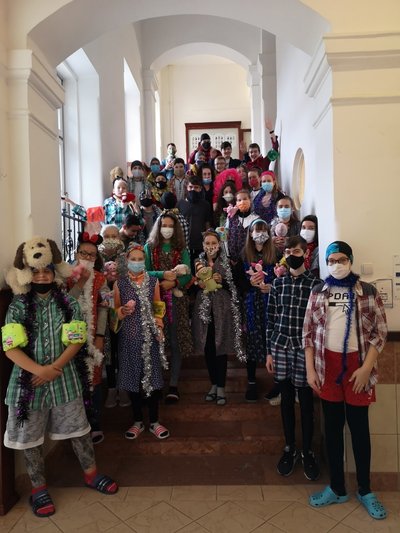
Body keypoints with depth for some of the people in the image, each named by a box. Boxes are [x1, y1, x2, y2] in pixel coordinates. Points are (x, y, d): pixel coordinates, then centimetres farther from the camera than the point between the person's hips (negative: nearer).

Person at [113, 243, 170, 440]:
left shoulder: (153, 281, 4)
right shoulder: (120, 283, 1)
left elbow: (158, 308, 10)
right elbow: (115, 312, 5)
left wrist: (159, 326, -3)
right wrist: (124, 311, -16)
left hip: (150, 335, 0)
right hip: (129, 336, 0)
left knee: (153, 376, 4)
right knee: (133, 377, 7)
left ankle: (154, 421, 21)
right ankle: (138, 421, 25)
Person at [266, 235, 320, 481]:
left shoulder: (316, 284, -4)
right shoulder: (278, 283, 5)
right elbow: (271, 319, 6)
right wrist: (269, 351, 5)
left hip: (304, 348, -2)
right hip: (281, 347, 3)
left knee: (306, 401, 9)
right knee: (286, 399, 13)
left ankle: (308, 451, 28)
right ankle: (290, 448, 29)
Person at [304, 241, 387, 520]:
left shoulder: (368, 292, -2)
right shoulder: (318, 293, 3)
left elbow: (380, 332, -3)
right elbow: (308, 333, 4)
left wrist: (366, 368, -11)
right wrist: (310, 369, -1)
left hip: (357, 364, -2)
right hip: (327, 365, 2)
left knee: (359, 427, 9)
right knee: (333, 427, 12)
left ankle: (365, 489, 29)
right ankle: (337, 488, 28)